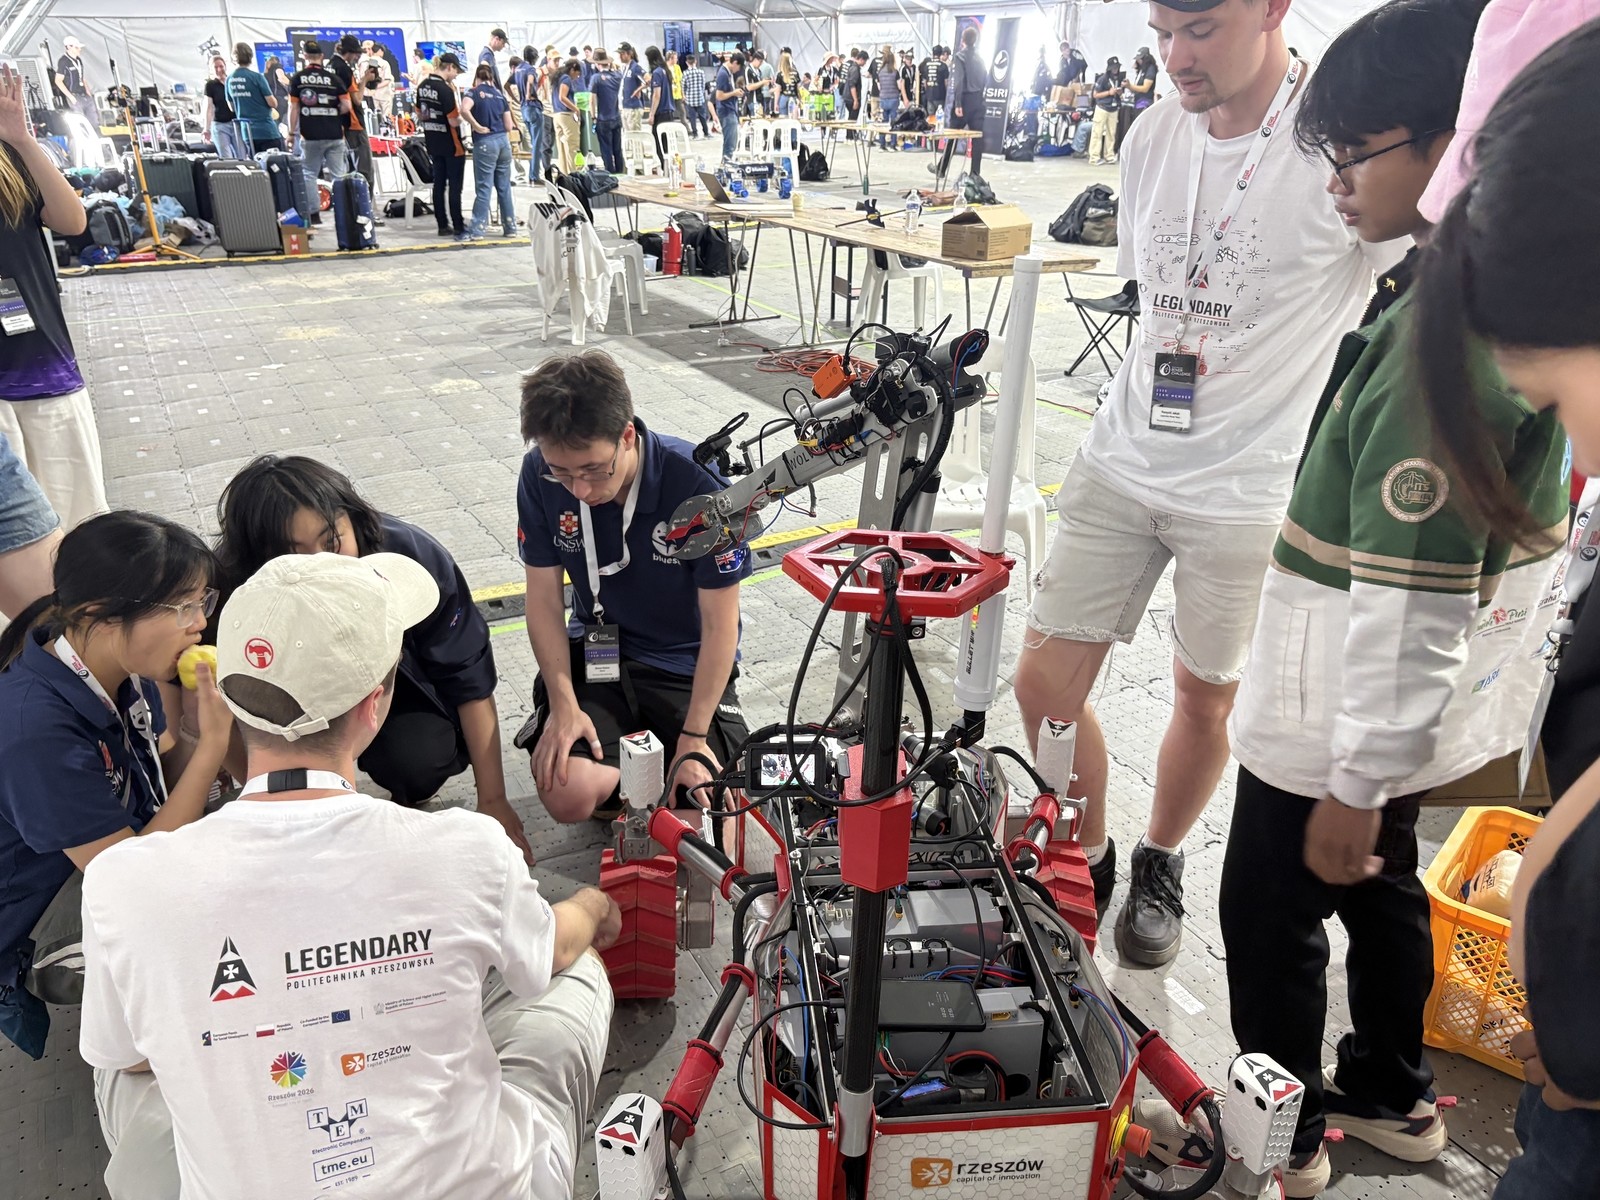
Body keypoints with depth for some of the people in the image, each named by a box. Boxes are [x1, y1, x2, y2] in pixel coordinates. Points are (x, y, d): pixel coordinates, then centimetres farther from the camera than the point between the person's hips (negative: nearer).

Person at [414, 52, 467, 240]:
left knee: (439, 184, 13)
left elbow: (419, 115, 14)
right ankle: (458, 229, -2)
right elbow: (454, 121, -20)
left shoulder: (423, 86, 5)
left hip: (433, 144, 8)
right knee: (455, 187, -3)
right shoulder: (445, 89, -20)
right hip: (452, 146, -8)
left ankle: (443, 226, 18)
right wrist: (461, 112, -3)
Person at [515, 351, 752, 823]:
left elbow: (720, 625, -18)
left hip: (687, 664, -2)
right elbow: (544, 597, -4)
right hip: (596, 652, 2)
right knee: (569, 797, -19)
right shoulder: (541, 476, -14)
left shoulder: (699, 484, -25)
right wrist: (563, 704, -12)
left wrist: (693, 738, -18)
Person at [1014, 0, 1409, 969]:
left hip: (1250, 488, -4)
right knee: (1045, 682, 3)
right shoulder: (1156, 134, 4)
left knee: (1206, 701, 12)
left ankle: (1161, 866, 41)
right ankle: (1089, 861, 29)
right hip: (1124, 460, 5)